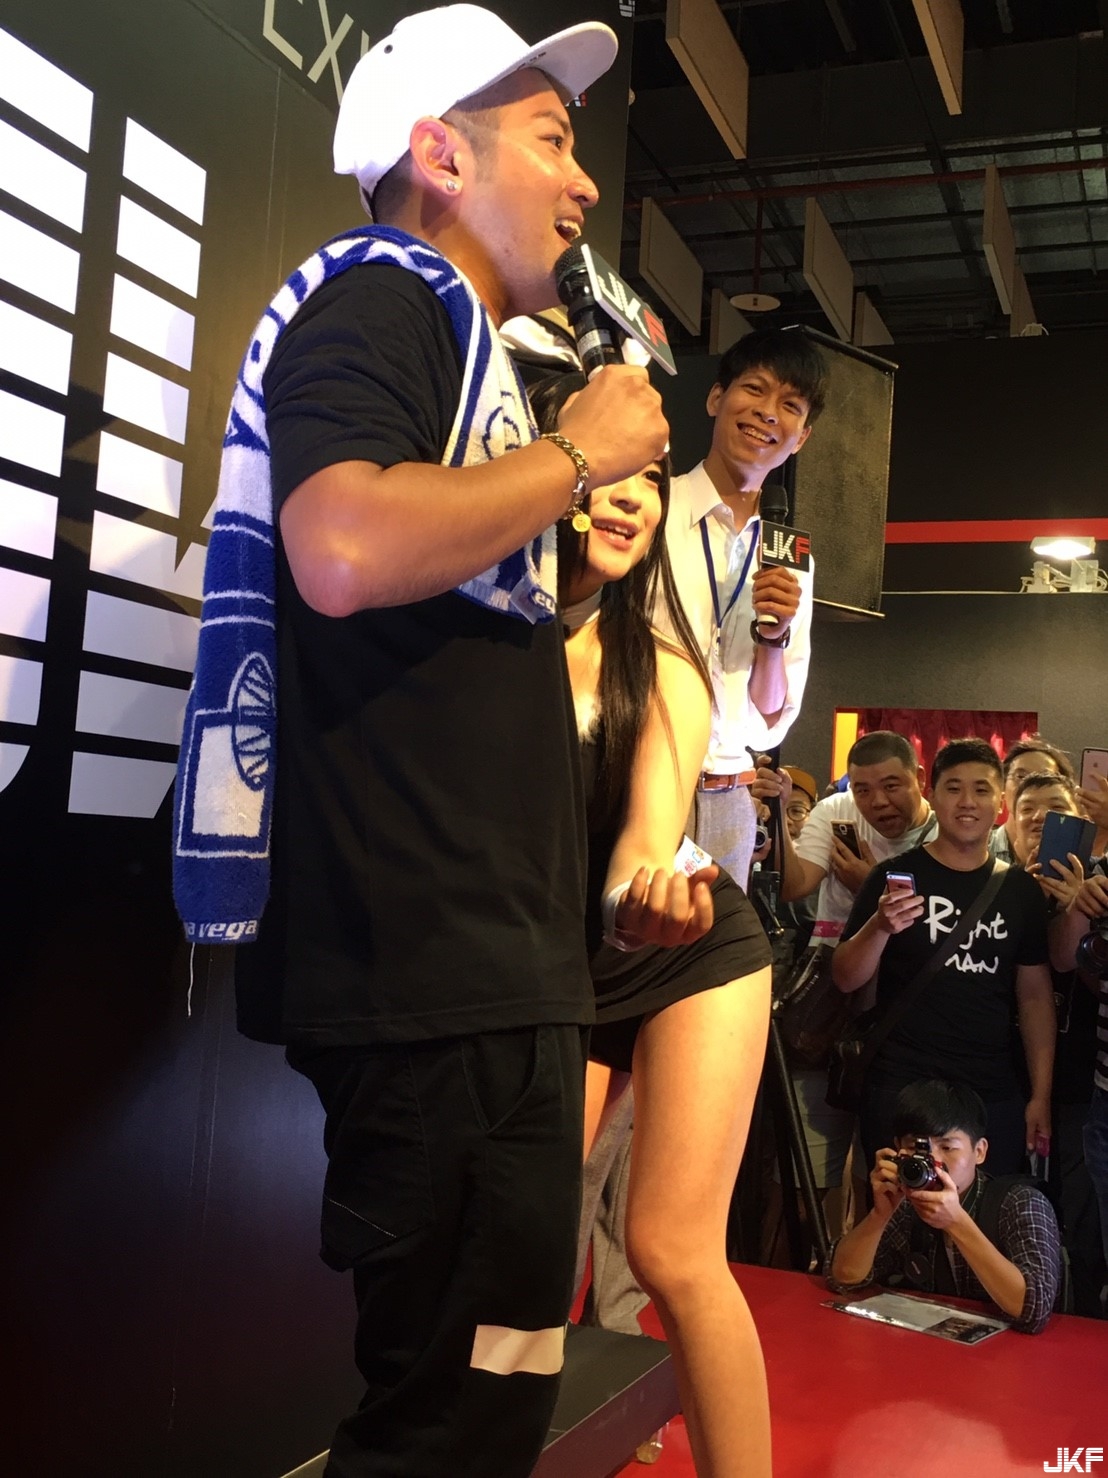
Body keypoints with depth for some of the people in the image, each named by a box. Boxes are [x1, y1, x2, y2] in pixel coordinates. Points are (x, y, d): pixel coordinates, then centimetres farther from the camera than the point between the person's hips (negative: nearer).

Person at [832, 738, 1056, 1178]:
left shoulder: (1021, 889, 6)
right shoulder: (896, 876, -2)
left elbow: (1035, 994, 10)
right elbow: (846, 978, -3)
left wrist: (1041, 1095, 3)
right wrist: (881, 926, -23)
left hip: (995, 1093, 3)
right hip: (902, 1089, -2)